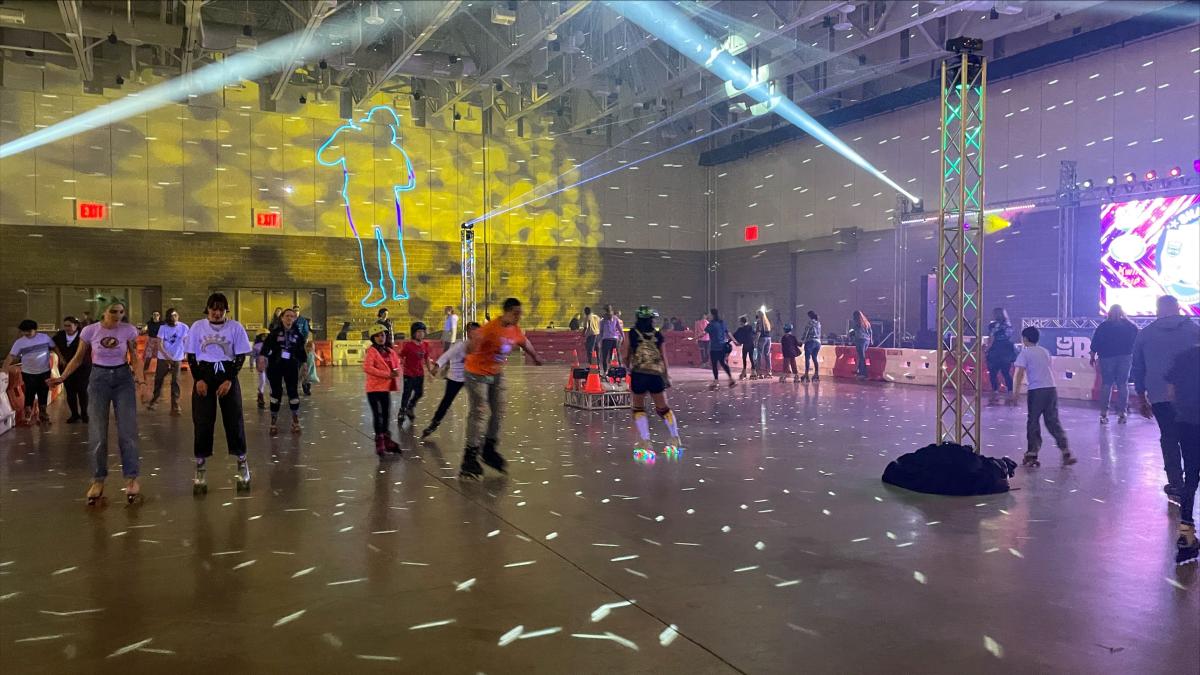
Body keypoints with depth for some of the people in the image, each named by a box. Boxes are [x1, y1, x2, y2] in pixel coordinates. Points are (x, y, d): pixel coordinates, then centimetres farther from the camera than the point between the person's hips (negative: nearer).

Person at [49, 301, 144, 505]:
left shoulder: (129, 330, -8)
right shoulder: (89, 331, -7)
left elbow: (134, 358, 1)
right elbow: (78, 358, 4)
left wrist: (138, 376, -16)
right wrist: (62, 377, -8)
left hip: (123, 378, 0)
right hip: (98, 379, 1)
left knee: (127, 431, -3)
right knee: (97, 434, 2)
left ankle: (131, 478, 5)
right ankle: (98, 480, 15)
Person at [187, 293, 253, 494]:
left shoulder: (235, 327, -2)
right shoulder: (198, 326, 1)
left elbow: (241, 356, -1)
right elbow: (191, 356, 3)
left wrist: (229, 380, -11)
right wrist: (198, 379, -8)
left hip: (227, 375, -1)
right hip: (204, 374, 1)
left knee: (234, 419, 1)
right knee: (203, 421, 1)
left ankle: (242, 464, 14)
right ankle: (201, 468, 11)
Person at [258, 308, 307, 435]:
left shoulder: (297, 334, 5)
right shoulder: (274, 332, -3)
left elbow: (301, 350, 14)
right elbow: (266, 345, -15)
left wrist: (303, 363, 14)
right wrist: (262, 357, -30)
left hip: (291, 366, 1)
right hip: (275, 366, -1)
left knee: (293, 392, -1)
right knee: (276, 392, 3)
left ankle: (295, 421, 10)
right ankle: (274, 422, 14)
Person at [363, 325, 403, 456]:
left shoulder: (390, 351, 9)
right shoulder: (371, 351, -9)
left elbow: (397, 365, 17)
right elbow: (367, 368, -21)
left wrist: (396, 372, -9)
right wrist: (387, 374, -23)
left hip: (386, 387, 6)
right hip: (374, 388, -6)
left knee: (387, 414, 13)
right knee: (377, 414, 0)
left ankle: (386, 440, 27)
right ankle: (379, 442, 10)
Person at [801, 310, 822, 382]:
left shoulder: (810, 322, -8)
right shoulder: (818, 323, 12)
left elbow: (806, 332, -7)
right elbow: (819, 334, 14)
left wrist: (802, 340, 1)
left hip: (810, 341, -7)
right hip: (818, 342, 7)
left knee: (807, 358, -5)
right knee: (814, 358, 12)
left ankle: (806, 375, -9)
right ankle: (816, 375, 11)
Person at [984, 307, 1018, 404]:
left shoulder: (993, 325, -7)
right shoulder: (1009, 325, 10)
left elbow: (991, 340, -10)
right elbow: (1009, 338, 9)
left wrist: (986, 350, -3)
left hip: (995, 352, -6)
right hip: (1008, 352, 6)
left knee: (993, 373, 1)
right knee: (1006, 373, 10)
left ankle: (996, 393, -7)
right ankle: (1010, 393, 6)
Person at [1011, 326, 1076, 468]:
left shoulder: (1025, 353, 0)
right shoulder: (1045, 351, 18)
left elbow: (1020, 374, -8)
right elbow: (1050, 370, 21)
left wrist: (1016, 392, -9)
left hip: (1036, 390, -5)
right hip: (1051, 388, 5)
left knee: (1033, 422, 4)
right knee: (1053, 422, 8)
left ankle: (1032, 454, 4)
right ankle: (1066, 452, -1)